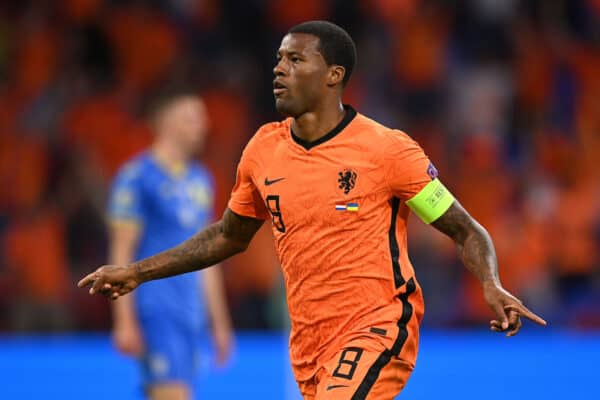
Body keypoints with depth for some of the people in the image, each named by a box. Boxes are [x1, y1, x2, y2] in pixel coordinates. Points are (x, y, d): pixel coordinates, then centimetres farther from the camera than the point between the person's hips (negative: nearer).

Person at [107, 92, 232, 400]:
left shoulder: (200, 180, 18)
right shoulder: (136, 177, -6)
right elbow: (121, 253, -9)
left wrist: (219, 322, 21)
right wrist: (125, 322, -15)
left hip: (191, 314, 8)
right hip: (155, 312, -8)